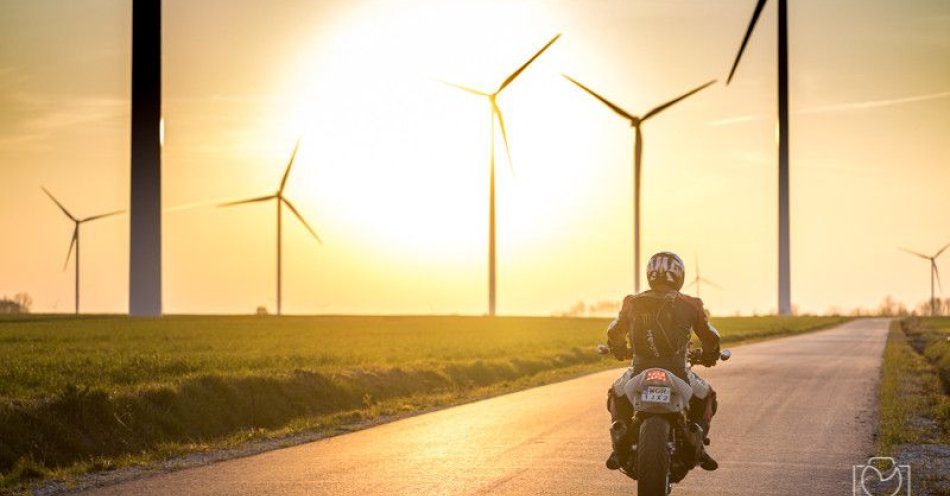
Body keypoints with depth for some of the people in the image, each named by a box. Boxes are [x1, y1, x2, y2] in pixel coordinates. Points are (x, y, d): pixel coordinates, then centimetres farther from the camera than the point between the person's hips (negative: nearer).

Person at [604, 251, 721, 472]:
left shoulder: (632, 303, 4)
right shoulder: (690, 305, 1)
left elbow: (614, 333, 18)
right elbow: (711, 338, 11)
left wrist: (619, 350, 41)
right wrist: (709, 355, 34)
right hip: (677, 374, -1)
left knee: (616, 396, 32)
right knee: (706, 397, 29)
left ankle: (620, 447, 13)